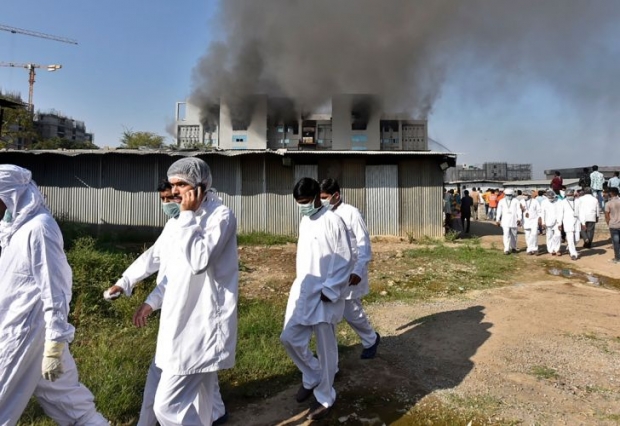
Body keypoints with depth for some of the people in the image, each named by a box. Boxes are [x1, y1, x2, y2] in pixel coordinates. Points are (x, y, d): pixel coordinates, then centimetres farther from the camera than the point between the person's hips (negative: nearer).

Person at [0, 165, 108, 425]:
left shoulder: (37, 228, -18)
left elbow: (54, 291, -21)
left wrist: (54, 346, -20)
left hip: (26, 333, -9)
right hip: (22, 328, 9)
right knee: (65, 399, 15)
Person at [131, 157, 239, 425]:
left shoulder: (221, 216, -14)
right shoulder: (187, 218, 12)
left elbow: (199, 261, -27)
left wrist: (186, 216, -19)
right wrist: (152, 302, 13)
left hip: (201, 326, -9)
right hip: (186, 323, 9)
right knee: (197, 401, 20)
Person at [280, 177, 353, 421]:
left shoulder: (333, 222, -14)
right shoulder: (304, 221, 9)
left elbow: (346, 261, -14)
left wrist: (329, 291, -16)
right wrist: (300, 284, 15)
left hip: (325, 295, -7)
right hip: (302, 290, 7)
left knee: (325, 348, 5)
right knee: (290, 338, 8)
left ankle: (325, 397, 23)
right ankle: (312, 378, 32)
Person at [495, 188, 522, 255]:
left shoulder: (516, 201, 2)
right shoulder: (501, 201, 8)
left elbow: (519, 210, -3)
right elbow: (499, 211, 11)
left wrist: (519, 219, -13)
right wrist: (498, 220, 10)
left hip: (514, 221, 0)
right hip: (505, 221, 0)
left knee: (514, 235, 10)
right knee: (506, 235, -9)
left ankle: (513, 248, 27)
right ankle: (506, 249, -9)